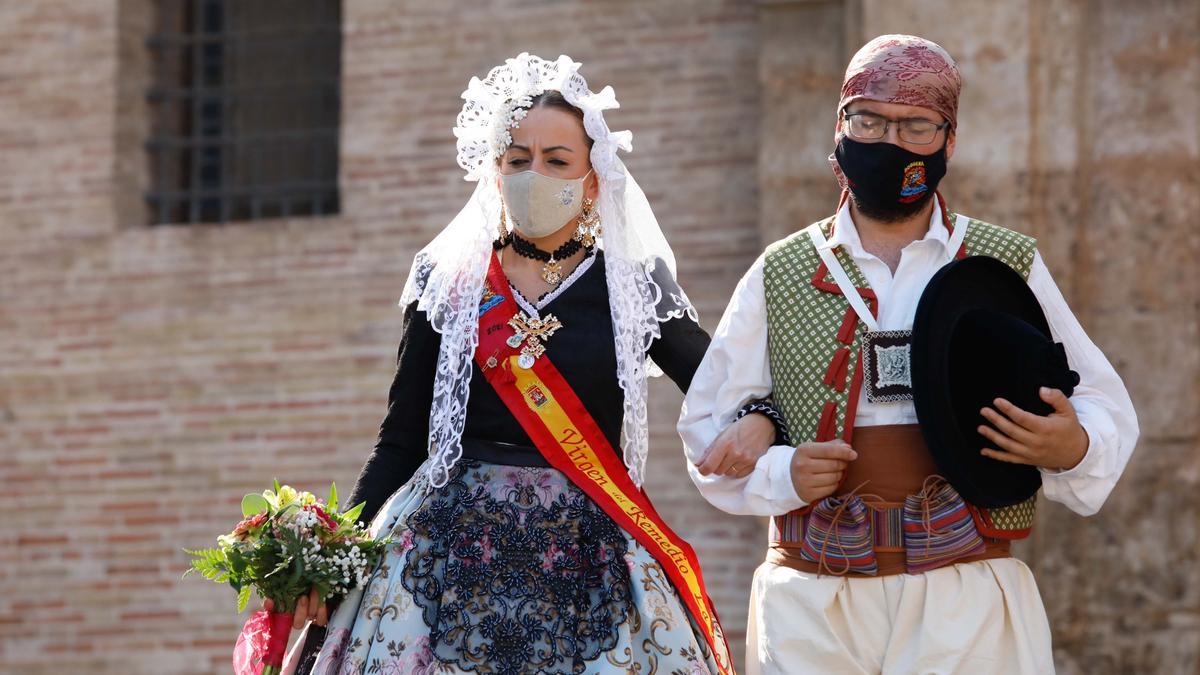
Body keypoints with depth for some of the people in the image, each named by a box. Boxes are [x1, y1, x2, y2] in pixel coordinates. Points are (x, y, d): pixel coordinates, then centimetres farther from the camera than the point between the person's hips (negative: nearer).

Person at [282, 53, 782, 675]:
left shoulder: (634, 285, 7)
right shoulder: (446, 280, 8)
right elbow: (401, 440, 9)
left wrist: (760, 421, -18)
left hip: (589, 560, 0)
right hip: (453, 548, 0)